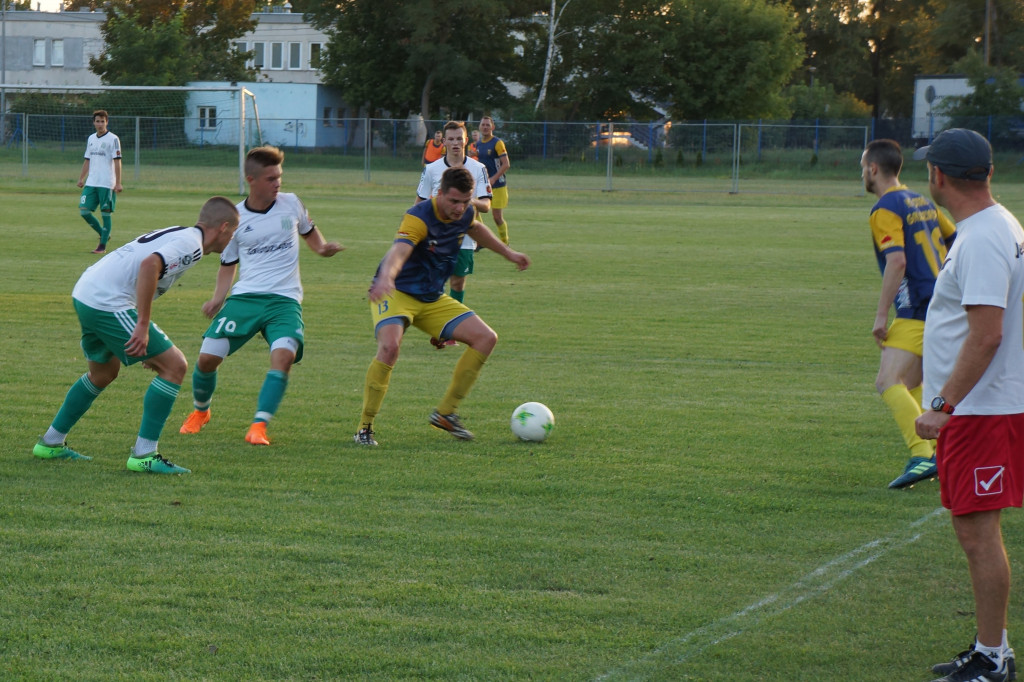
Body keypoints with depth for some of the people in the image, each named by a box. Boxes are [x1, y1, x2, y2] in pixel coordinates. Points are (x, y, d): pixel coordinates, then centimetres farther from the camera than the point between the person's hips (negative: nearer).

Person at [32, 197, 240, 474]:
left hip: (85, 294, 10)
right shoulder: (191, 244, -9)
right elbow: (149, 265, -27)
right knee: (174, 366, -6)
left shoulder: (177, 235, 20)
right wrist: (143, 326, -26)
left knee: (103, 372, 30)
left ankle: (51, 443, 39)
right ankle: (143, 455, -5)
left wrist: (148, 345, 28)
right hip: (108, 303, -10)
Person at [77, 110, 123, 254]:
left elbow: (117, 162, -8)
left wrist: (118, 183, -14)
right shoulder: (91, 139, 14)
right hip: (91, 183, 6)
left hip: (107, 184, -6)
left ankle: (103, 245, 4)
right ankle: (103, 234, 17)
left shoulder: (113, 139, -5)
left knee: (106, 214, -3)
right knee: (84, 210, -2)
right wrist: (81, 178, 13)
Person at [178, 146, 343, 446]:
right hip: (244, 297, 0)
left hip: (284, 298, 0)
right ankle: (200, 411, 23)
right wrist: (217, 298, 1)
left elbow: (308, 231, 27)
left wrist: (322, 248, 6)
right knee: (208, 357, -8)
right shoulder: (235, 218, 4)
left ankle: (259, 426, -24)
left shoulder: (291, 204, 5)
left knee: (284, 354, -28)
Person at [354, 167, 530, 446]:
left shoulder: (464, 214, -2)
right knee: (390, 346, -34)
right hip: (396, 294, -8)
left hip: (432, 300, 8)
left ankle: (446, 412, 7)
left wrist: (507, 252, 33)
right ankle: (365, 428, -21)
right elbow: (399, 251, -46)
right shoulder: (419, 217, -26)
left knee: (486, 338, -2)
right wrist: (386, 278, -66)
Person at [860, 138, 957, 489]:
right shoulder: (922, 203, 17)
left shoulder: (885, 210, -10)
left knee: (889, 382, -17)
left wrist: (881, 315, -19)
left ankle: (924, 455, -31)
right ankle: (938, 455, 16)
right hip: (942, 305, 9)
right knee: (910, 387, 18)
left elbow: (897, 261, -21)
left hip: (917, 310, -9)